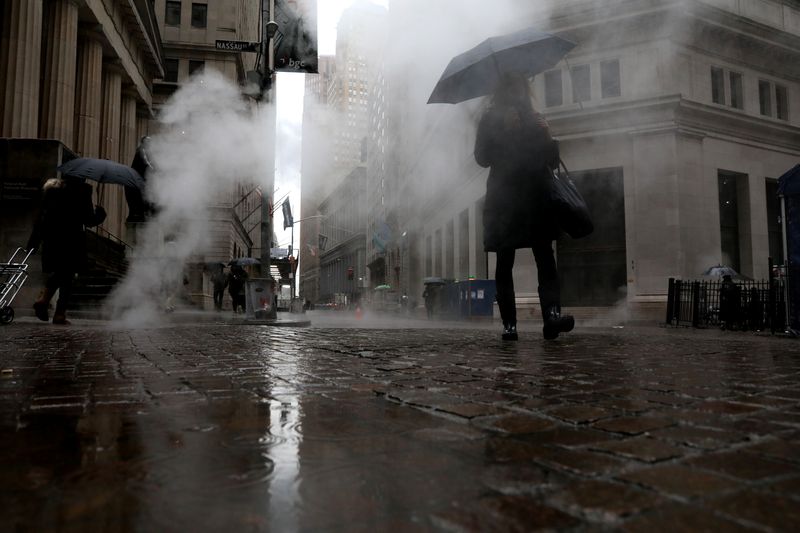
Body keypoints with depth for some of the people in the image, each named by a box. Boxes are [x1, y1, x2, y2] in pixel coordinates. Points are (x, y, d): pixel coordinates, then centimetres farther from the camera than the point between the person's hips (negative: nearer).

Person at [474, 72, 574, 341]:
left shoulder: (536, 119, 20)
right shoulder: (490, 120, 11)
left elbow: (552, 160, 16)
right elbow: (482, 157, 1)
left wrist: (546, 135, 0)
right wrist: (504, 132, -4)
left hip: (536, 198, 3)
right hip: (504, 200, -2)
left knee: (545, 257, -15)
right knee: (504, 263, -3)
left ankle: (552, 314, -25)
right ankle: (509, 324, -1)